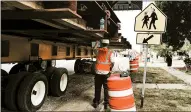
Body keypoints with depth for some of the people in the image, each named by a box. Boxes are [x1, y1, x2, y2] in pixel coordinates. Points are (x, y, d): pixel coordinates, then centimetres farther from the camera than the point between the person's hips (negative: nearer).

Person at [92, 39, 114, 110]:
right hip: (106, 73, -2)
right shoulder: (110, 53, -7)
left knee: (97, 88, 13)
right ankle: (106, 103, 12)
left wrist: (97, 42, 35)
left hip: (98, 72, 2)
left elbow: (94, 49, 22)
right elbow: (112, 63, -8)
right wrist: (110, 69, 9)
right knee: (106, 88, 8)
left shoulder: (98, 50, -1)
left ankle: (96, 102, 22)